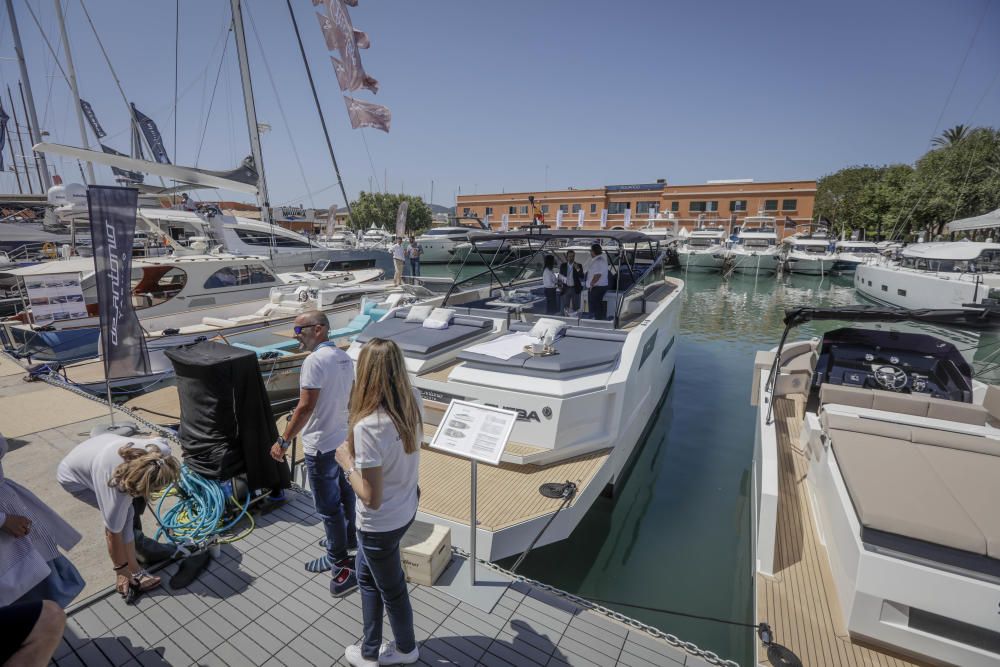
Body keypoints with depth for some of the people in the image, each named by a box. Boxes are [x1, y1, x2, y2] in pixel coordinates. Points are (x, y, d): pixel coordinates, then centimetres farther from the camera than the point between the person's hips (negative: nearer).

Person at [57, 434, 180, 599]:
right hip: (74, 477, -6)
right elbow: (113, 533, -26)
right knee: (123, 515, -15)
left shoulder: (160, 451, -32)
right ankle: (134, 571, -3)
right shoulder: (117, 486, -40)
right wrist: (120, 570, -12)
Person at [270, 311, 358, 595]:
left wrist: (283, 441, -17)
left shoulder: (315, 360, -22)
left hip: (321, 446, -9)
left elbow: (306, 406, -25)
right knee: (344, 492, 23)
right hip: (343, 440, 9)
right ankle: (348, 538, 42)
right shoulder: (344, 357, 4)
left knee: (328, 505, 5)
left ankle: (339, 562, 17)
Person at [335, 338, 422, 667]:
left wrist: (347, 462, -15)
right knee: (367, 576, 30)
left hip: (380, 524, -7)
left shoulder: (368, 426, -34)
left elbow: (372, 498, -28)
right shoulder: (413, 401, -12)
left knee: (391, 590, 23)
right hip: (406, 510, 7)